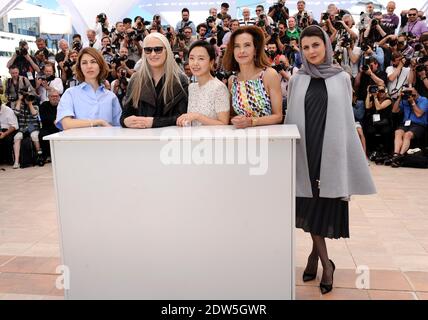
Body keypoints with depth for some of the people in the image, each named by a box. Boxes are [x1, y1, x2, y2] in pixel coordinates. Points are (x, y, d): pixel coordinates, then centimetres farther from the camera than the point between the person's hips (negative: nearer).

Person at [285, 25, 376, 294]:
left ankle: (316, 253, 25)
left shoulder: (342, 78, 3)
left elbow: (347, 119, 3)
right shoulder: (297, 80, 6)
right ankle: (326, 262, 16)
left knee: (327, 207, 4)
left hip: (331, 151, -1)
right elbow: (291, 119, 7)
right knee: (310, 207, 3)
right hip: (306, 151, 1)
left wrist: (348, 161, -1)